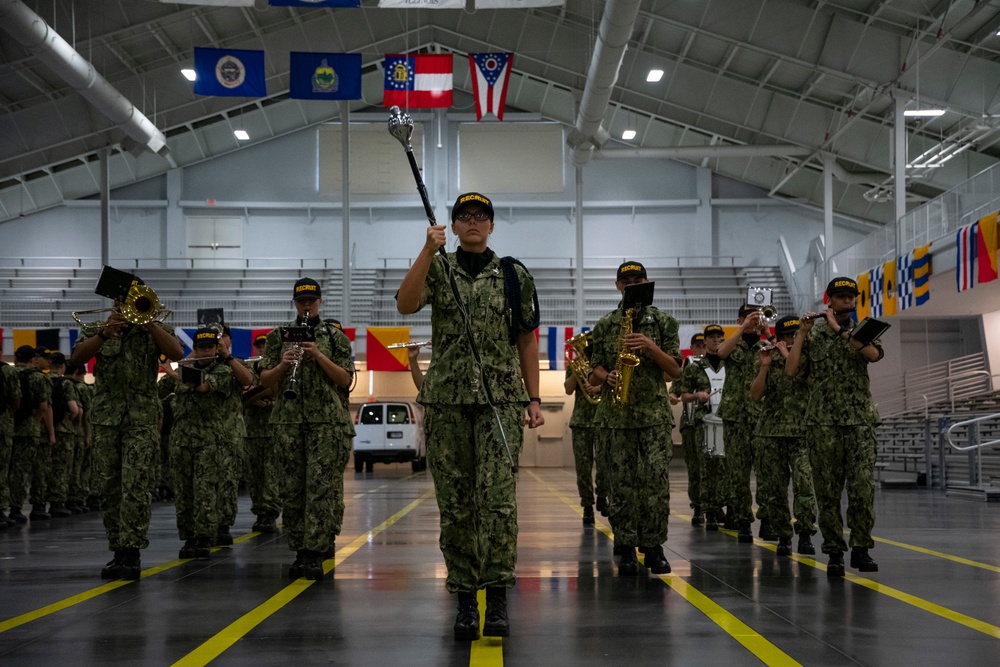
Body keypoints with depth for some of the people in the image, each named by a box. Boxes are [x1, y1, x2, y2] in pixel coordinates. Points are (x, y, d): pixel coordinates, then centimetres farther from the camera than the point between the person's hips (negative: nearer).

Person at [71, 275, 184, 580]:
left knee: (135, 486, -13)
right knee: (108, 488, 4)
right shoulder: (97, 329, 13)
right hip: (105, 417, 3)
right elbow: (77, 357, -5)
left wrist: (147, 321, -15)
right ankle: (118, 551, 13)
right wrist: (104, 333, -19)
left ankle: (131, 552, -15)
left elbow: (177, 353, -10)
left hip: (142, 418, -3)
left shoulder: (155, 330, 9)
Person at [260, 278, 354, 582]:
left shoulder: (335, 337, 9)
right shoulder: (279, 336, 13)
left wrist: (318, 355, -11)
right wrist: (283, 365, -10)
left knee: (322, 486, -10)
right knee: (292, 488, 2)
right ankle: (299, 552, 9)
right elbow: (265, 380, 10)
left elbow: (345, 379, 2)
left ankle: (315, 554, -11)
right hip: (288, 420, 2)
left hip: (326, 420, -2)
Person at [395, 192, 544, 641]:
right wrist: (428, 251, -20)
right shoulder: (437, 269, 7)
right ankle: (464, 600, 12)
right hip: (446, 401, 1)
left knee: (498, 498, -13)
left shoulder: (514, 276, 8)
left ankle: (497, 598, -6)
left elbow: (526, 341, 10)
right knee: (455, 505, 4)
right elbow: (405, 305, -13)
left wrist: (534, 400, 5)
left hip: (501, 400, -1)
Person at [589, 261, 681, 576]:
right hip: (617, 414, 1)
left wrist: (651, 347, -11)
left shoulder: (664, 322, 8)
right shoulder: (605, 324, 11)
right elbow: (596, 368, 12)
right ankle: (627, 549, 7)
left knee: (657, 481, -7)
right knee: (622, 483, 0)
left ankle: (653, 546, 4)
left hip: (655, 412, -1)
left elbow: (674, 370, 4)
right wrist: (606, 377, -10)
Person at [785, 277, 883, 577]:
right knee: (828, 490, 0)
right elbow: (791, 370, -2)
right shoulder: (813, 335, 9)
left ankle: (861, 548, 6)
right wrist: (802, 332, -6)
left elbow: (874, 354, -13)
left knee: (863, 487, -6)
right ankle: (834, 552, 5)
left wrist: (839, 328, -13)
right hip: (823, 422, 0)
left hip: (860, 420, 0)